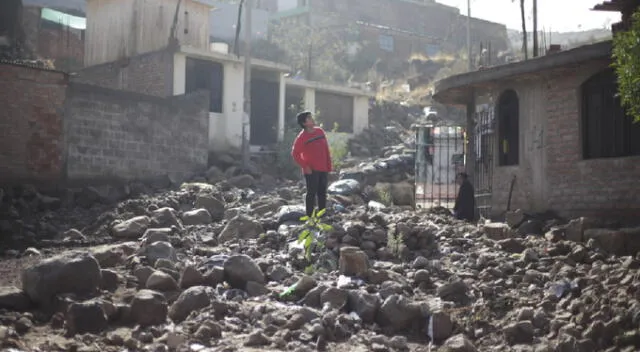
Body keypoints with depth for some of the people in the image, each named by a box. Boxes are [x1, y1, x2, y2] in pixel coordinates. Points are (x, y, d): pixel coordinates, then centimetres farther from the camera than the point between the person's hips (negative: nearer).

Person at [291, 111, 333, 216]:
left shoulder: (320, 131, 8)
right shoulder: (302, 137, -9)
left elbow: (326, 149, 12)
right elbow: (295, 153, -11)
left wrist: (329, 166, 8)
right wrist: (305, 166, -13)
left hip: (323, 169, 6)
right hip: (311, 170, -6)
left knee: (322, 193, 12)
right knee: (312, 192, -5)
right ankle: (309, 216, 0)